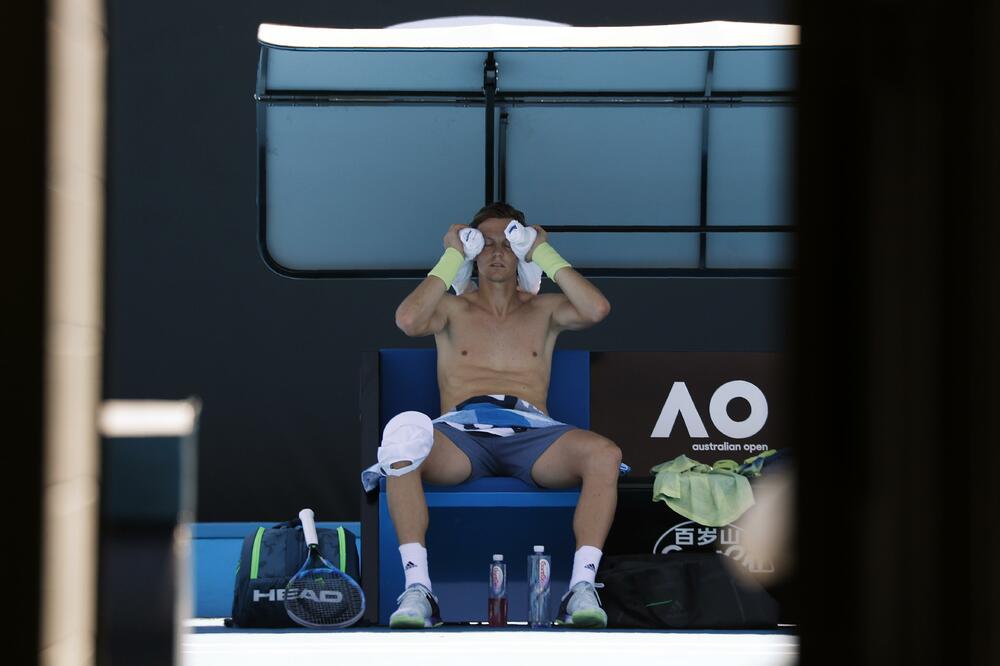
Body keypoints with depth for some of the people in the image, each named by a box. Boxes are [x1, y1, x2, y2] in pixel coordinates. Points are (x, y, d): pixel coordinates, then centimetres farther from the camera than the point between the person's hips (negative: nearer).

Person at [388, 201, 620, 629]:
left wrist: (546, 254, 10)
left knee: (604, 454, -33)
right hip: (461, 431, -1)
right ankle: (417, 588, -40)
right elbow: (408, 320, -1)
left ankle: (582, 587, -36)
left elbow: (597, 309, 3)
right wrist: (451, 259, 9)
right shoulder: (453, 309, 23)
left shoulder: (543, 309, 25)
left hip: (530, 431, 1)